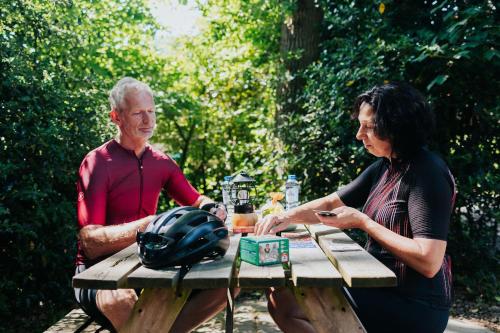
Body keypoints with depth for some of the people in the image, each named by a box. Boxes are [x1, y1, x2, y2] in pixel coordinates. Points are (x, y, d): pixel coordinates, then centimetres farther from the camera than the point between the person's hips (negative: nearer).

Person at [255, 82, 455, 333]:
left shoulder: (427, 173, -20)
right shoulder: (384, 167, 7)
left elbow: (429, 262, -26)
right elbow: (333, 202, 10)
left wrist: (362, 221, -19)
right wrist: (287, 216, -7)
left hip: (413, 306, -8)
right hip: (380, 289, 8)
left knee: (285, 301, -13)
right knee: (279, 293, 6)